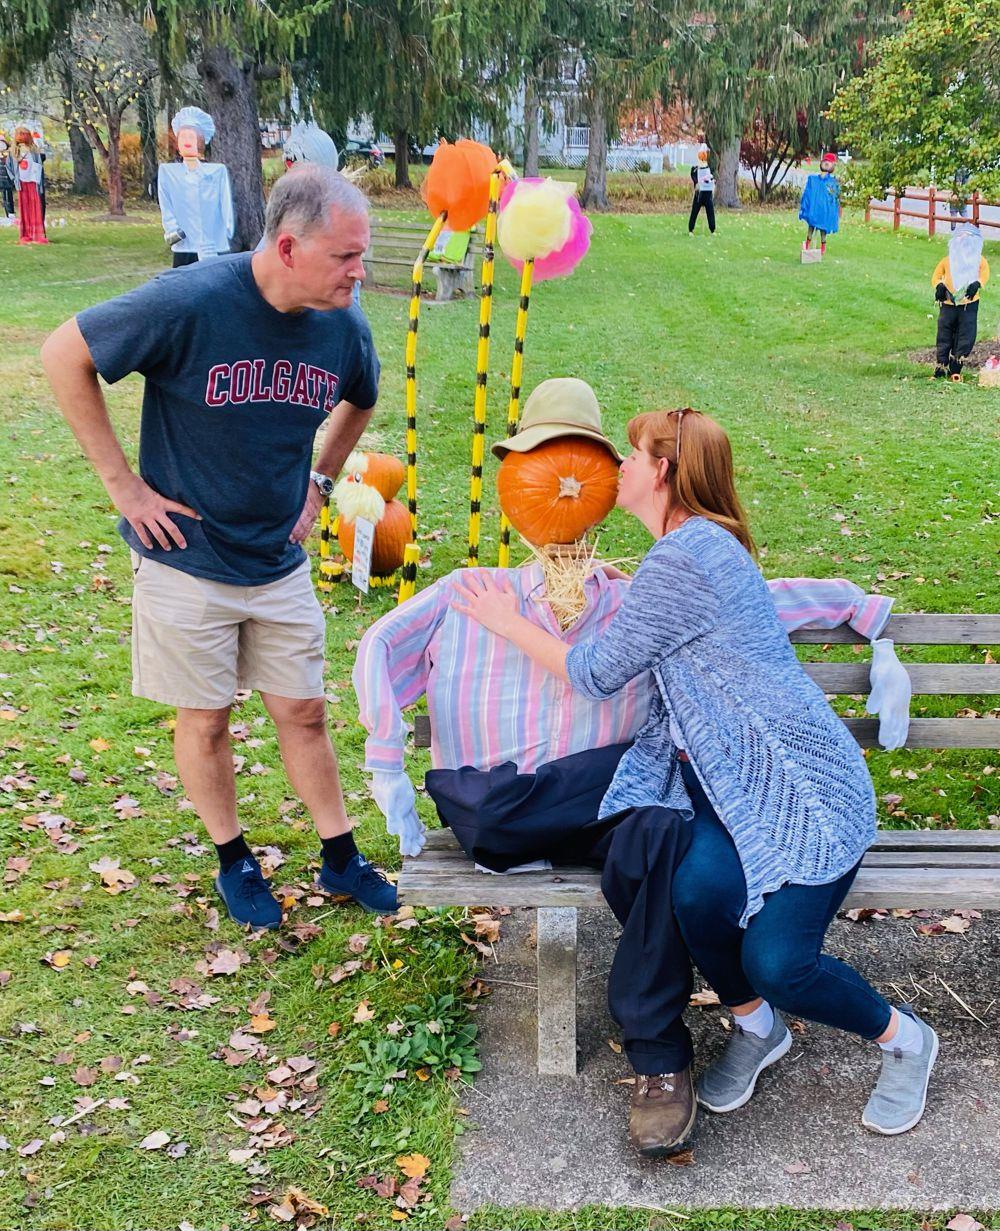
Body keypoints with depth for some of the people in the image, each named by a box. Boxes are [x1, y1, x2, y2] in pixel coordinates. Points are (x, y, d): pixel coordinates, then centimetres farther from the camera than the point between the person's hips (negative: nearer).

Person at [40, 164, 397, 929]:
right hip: (187, 559, -4)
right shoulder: (190, 303, -23)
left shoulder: (344, 327, -8)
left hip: (281, 563, 4)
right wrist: (123, 483, -13)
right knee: (206, 720, 10)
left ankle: (340, 858, 29)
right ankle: (234, 862, 31)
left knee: (305, 711, 12)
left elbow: (360, 403, 17)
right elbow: (65, 356, -14)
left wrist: (320, 483, 8)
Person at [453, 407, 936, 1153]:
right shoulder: (701, 546, 14)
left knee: (776, 960, -20)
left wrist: (507, 622, 5)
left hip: (804, 785, -8)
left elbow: (596, 673, -9)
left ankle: (904, 1040, 11)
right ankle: (756, 1028, 6)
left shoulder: (684, 557, -17)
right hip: (728, 781, 8)